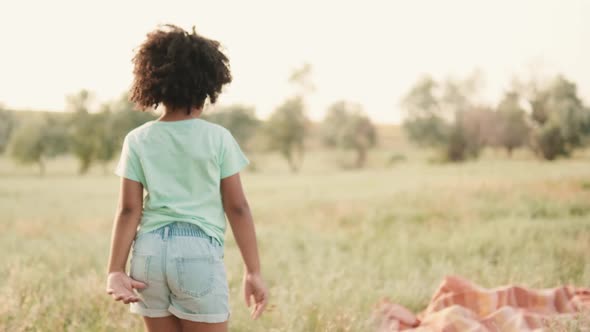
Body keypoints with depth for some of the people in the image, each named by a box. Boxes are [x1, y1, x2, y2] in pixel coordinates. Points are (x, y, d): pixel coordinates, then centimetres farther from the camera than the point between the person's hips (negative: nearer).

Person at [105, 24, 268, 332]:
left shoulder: (138, 140, 4)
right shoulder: (218, 138, -1)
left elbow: (128, 210, 0)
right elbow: (237, 208, -2)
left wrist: (115, 270, 0)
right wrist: (253, 271, 1)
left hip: (150, 251, 3)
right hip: (199, 251, -3)